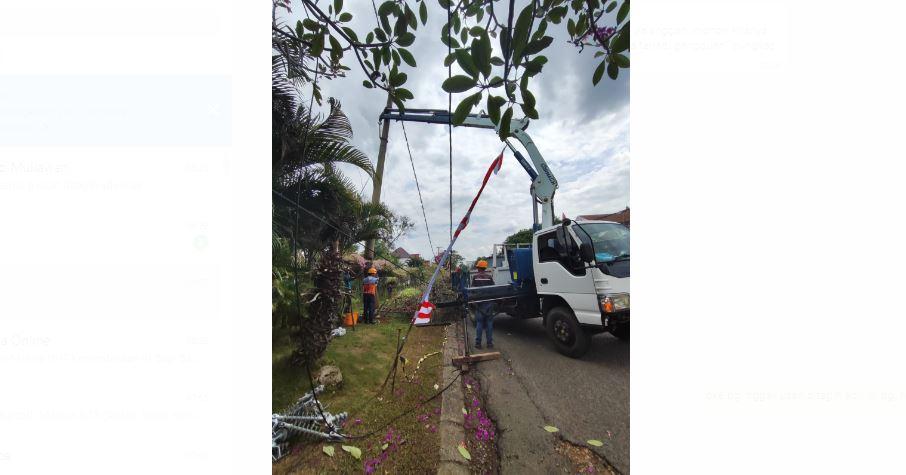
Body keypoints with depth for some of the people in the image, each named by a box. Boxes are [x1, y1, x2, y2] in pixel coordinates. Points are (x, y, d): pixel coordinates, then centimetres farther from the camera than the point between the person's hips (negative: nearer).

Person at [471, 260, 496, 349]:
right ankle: (489, 342, 13)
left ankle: (478, 343, 10)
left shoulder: (475, 277, -3)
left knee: (479, 323, 7)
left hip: (479, 302, 0)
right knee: (489, 322, 9)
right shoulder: (489, 276, -3)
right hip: (489, 302, 0)